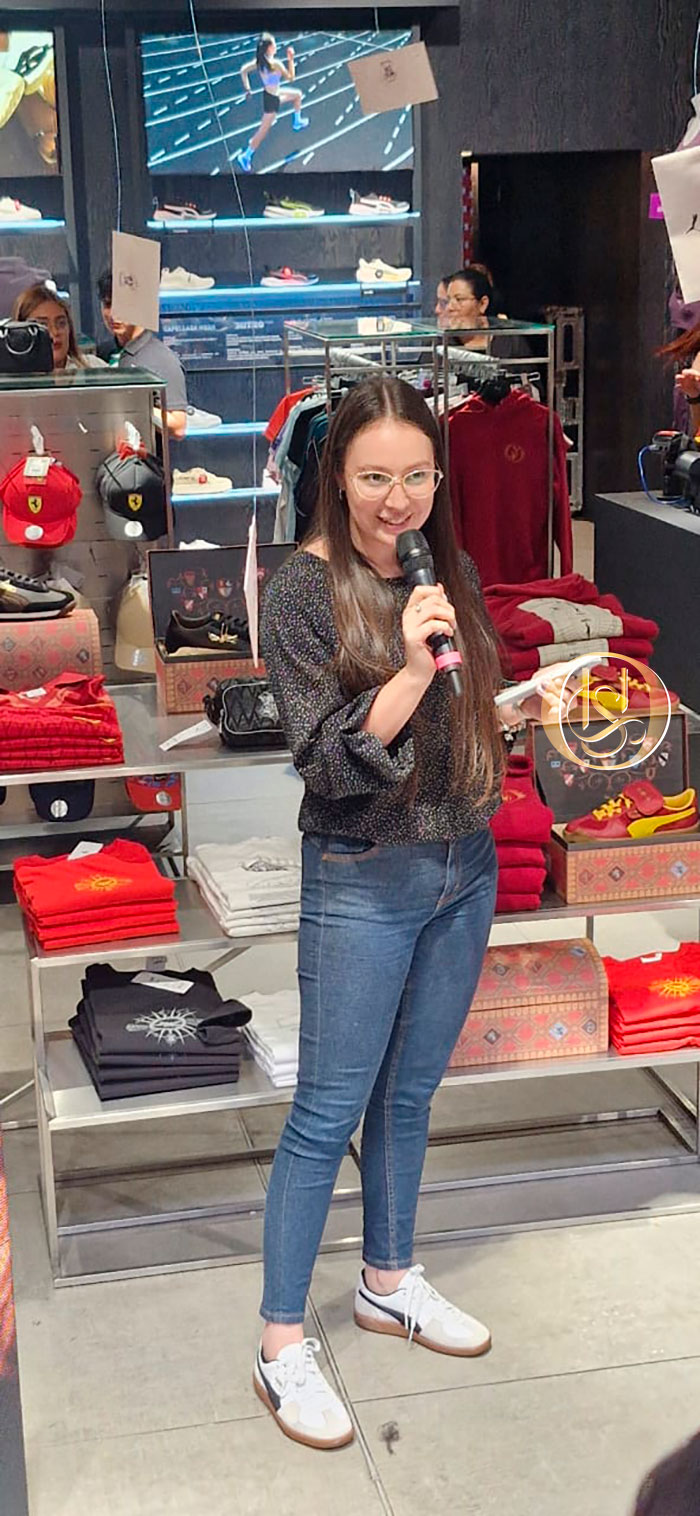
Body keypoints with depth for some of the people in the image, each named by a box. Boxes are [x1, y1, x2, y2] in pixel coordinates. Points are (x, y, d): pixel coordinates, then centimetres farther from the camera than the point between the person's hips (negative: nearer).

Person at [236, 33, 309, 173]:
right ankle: (246, 156, 13)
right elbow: (290, 78, -19)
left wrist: (247, 88, 8)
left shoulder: (259, 61, -10)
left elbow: (244, 70, -1)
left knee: (297, 95, 27)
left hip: (271, 93, 8)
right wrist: (291, 59, -17)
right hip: (272, 99, -8)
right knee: (263, 131, 4)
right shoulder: (275, 64, -32)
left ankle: (297, 122, 46)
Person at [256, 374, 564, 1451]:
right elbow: (324, 758, -19)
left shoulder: (452, 573, 4)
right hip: (363, 881, -6)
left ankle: (389, 1282, 36)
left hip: (464, 868, 6)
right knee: (327, 1115, 1)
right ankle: (283, 1344, 13)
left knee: (410, 1093, 19)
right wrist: (408, 670, -29)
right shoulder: (304, 591, -14)